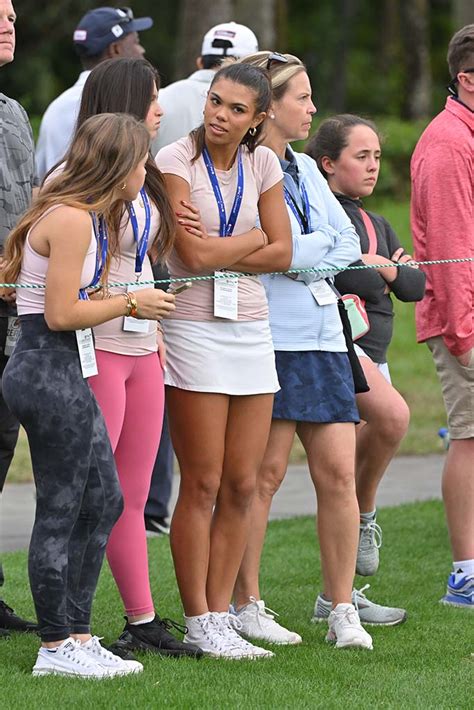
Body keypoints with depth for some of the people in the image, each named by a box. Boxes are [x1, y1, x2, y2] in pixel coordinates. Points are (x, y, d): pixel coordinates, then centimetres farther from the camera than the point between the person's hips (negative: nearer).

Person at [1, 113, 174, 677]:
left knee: (103, 499, 12)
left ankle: (77, 635, 17)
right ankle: (55, 647, 5)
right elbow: (61, 314, -19)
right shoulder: (72, 219, -17)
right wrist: (130, 304, -9)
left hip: (67, 372, 10)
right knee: (61, 511, -3)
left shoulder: (84, 216, 14)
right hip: (49, 371, -10)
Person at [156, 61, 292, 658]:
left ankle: (220, 613, 12)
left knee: (242, 484, 4)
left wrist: (218, 253, -9)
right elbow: (193, 254, -16)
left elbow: (281, 253, 3)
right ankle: (199, 622, 3)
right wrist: (253, 238, -1)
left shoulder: (262, 163, 8)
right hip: (193, 331, -5)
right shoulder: (176, 161, -8)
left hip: (250, 329, 5)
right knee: (202, 485, -4)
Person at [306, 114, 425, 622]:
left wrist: (385, 272, -3)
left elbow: (415, 285, 15)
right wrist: (384, 272, -2)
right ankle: (365, 516, -9)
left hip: (372, 352, 8)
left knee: (348, 475, 6)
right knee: (393, 415, -31)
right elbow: (339, 272, -19)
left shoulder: (376, 225, 22)